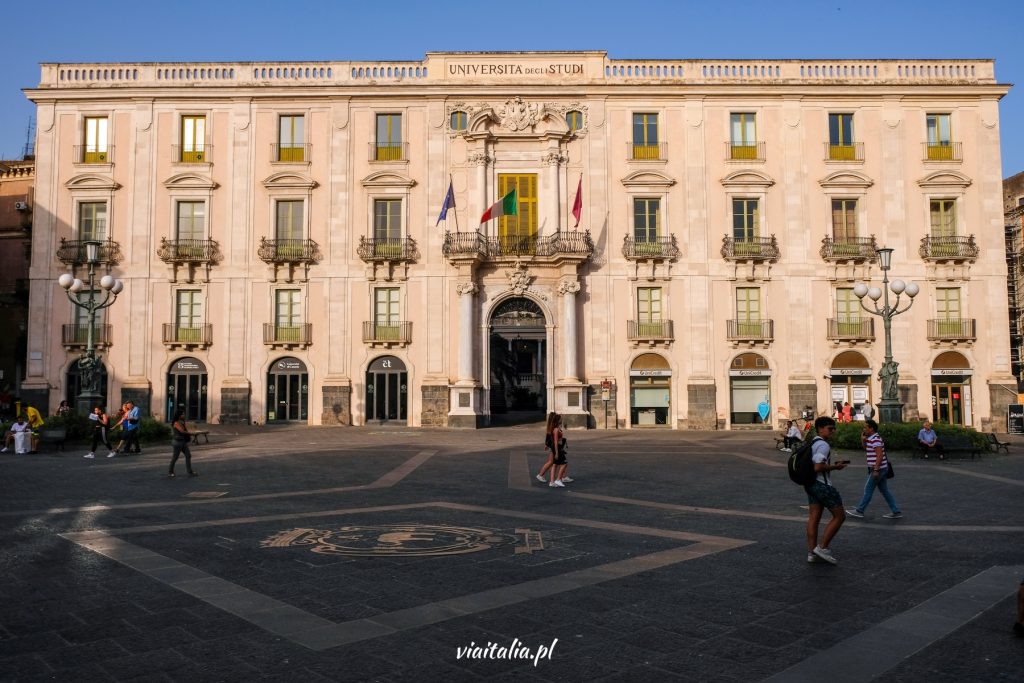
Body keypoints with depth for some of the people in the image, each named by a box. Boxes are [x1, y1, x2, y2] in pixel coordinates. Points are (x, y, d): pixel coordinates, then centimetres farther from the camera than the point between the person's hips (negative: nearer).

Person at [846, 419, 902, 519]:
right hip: (881, 469, 9)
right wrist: (863, 440, 9)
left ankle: (859, 511, 8)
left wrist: (876, 470, -24)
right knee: (885, 491, 12)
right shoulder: (870, 439, 12)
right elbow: (867, 451, 23)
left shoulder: (876, 439, -18)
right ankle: (896, 512, 15)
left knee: (868, 490, 0)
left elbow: (880, 455, -23)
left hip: (878, 469, -9)